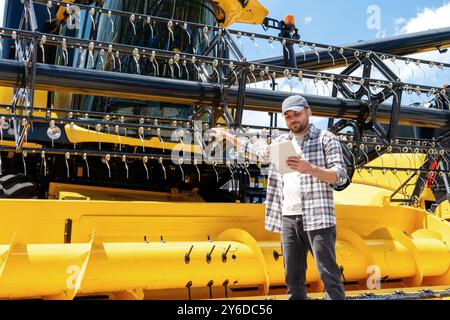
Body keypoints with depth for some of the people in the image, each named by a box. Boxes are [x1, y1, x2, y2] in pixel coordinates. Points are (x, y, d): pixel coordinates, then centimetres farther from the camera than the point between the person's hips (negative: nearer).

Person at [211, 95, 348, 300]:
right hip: (288, 218, 6)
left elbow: (341, 176, -6)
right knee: (293, 277, 7)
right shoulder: (281, 141, 18)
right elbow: (259, 153, 36)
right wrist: (227, 136, 38)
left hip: (317, 217, -5)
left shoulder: (325, 138, 1)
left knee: (328, 274, -7)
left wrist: (310, 169, -22)